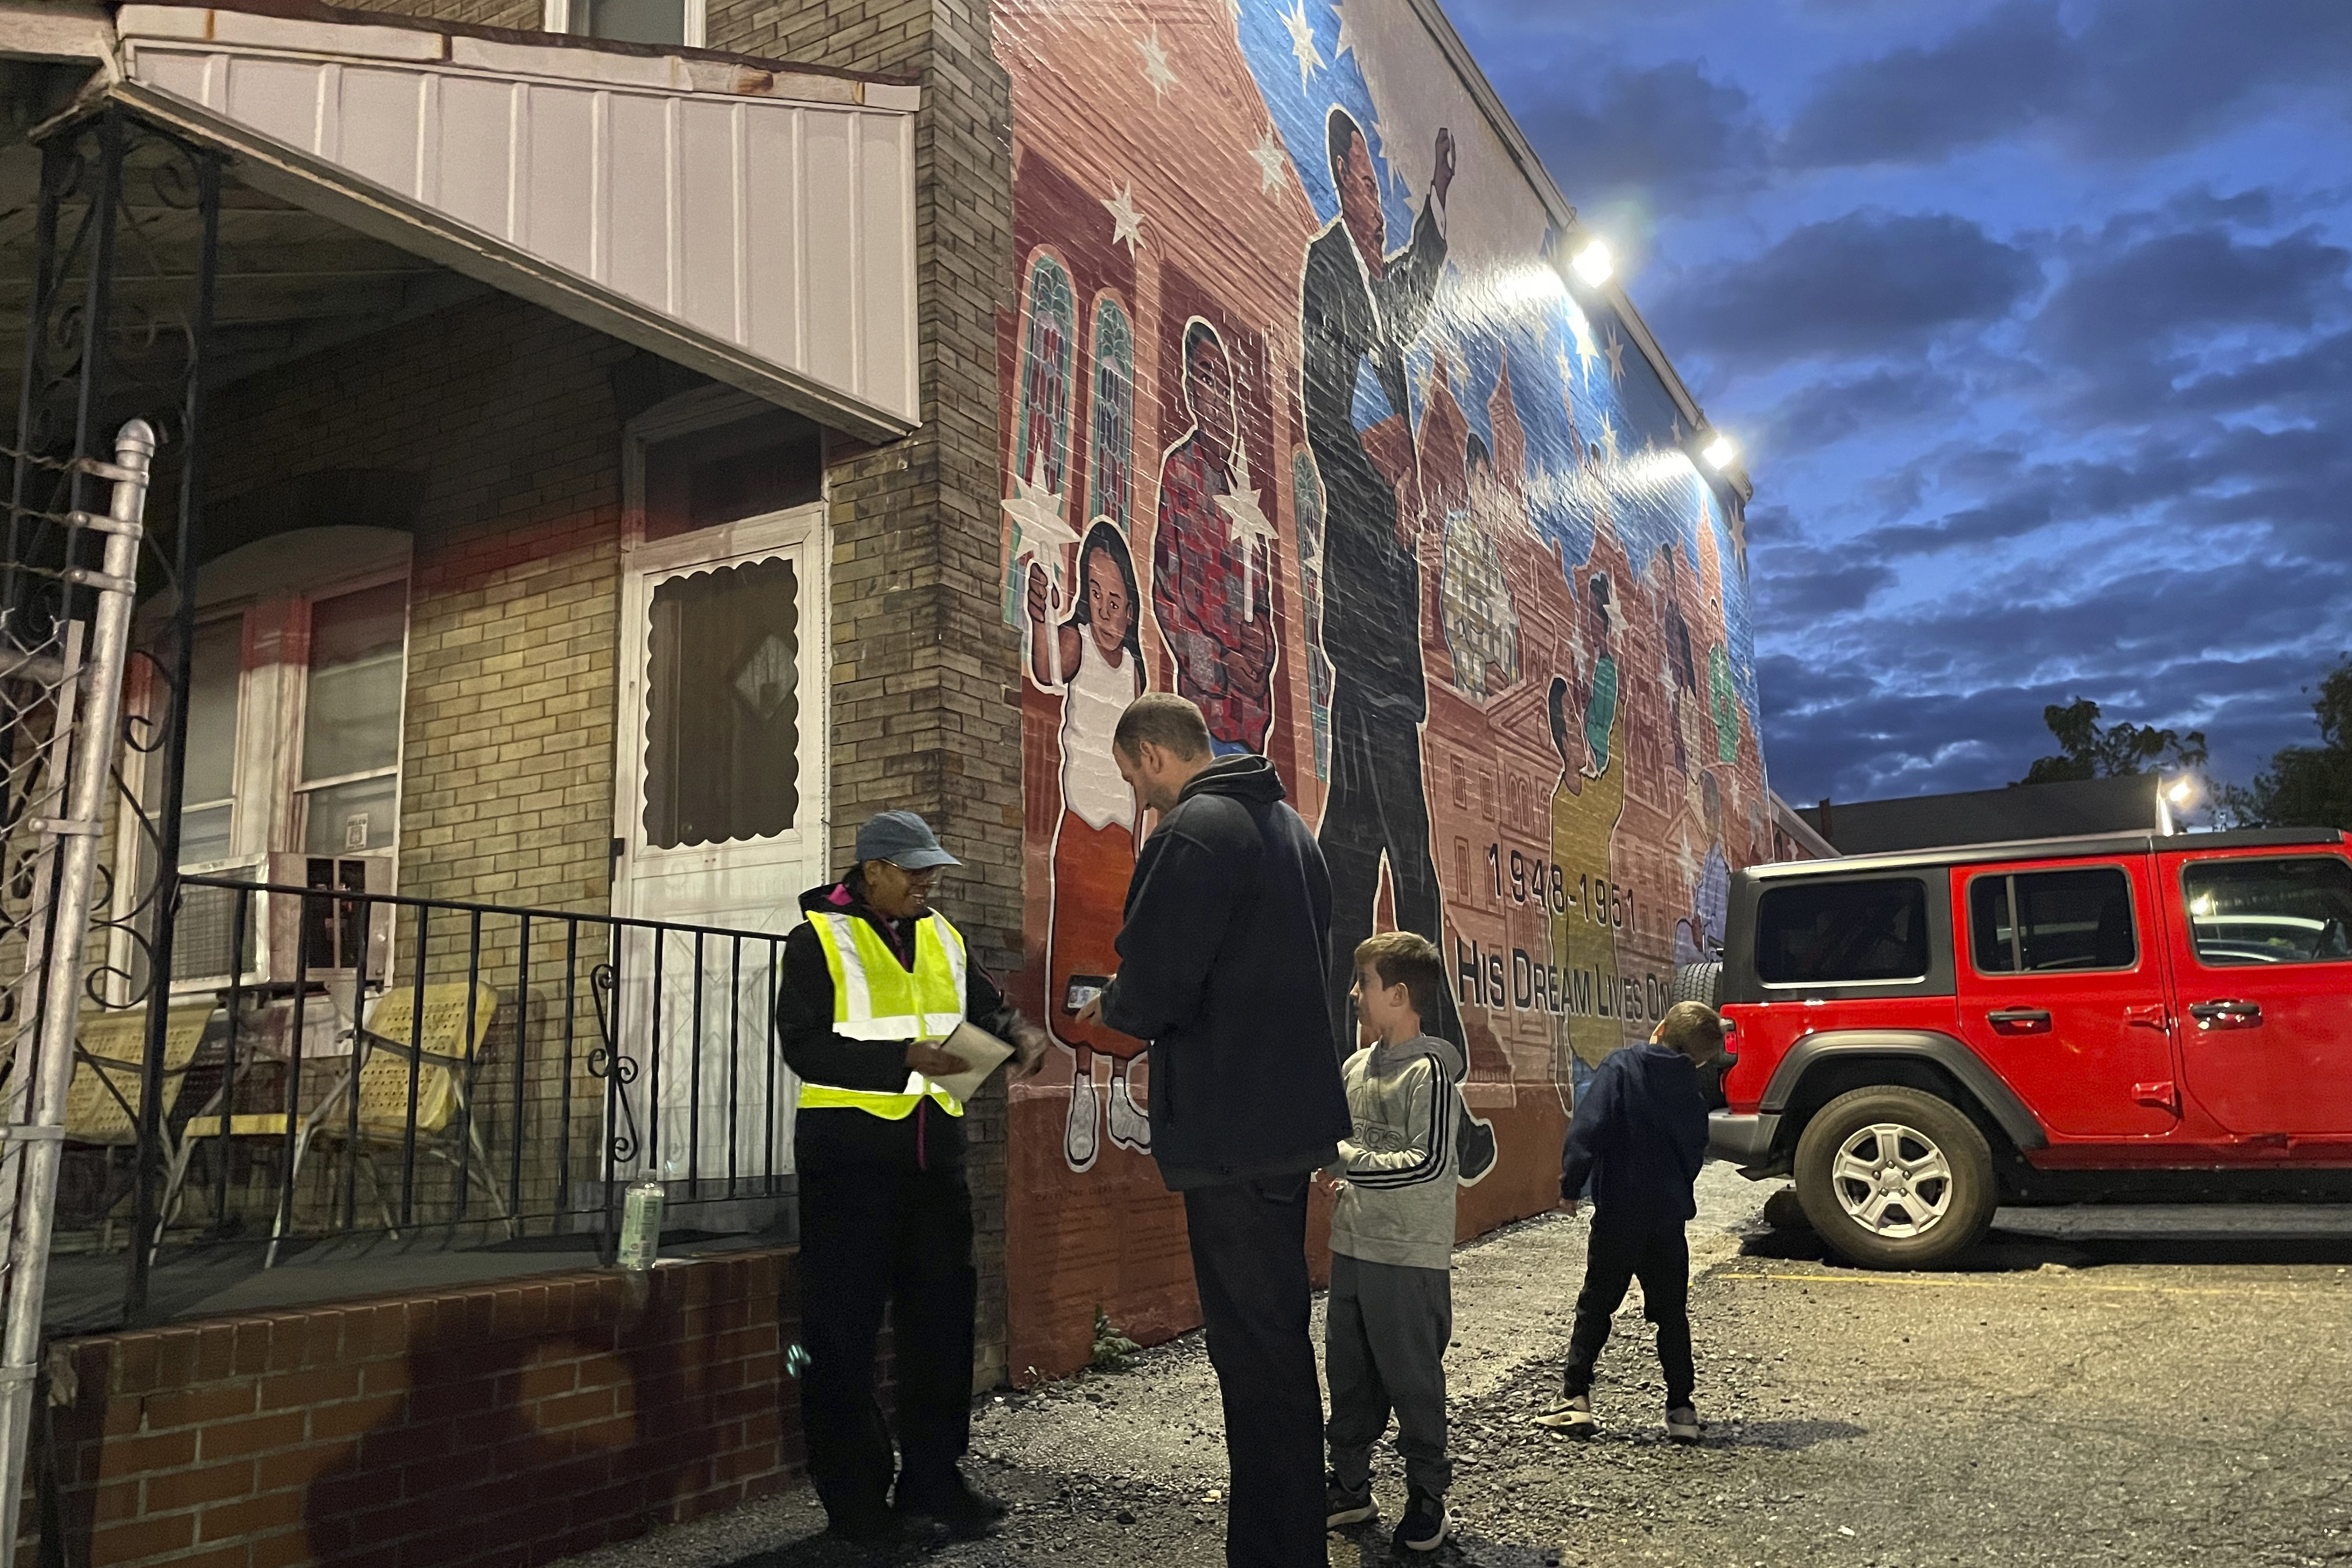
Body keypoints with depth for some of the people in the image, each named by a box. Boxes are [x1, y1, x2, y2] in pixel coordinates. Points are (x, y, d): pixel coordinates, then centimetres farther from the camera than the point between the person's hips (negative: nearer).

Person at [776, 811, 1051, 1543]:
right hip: (849, 1151, -6)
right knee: (845, 1327, 2)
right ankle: (853, 1494, 15)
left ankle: (933, 1478, 23)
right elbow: (804, 1047, -14)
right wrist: (906, 1059, -24)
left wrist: (1020, 1031, -7)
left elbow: (987, 1007, 17)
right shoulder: (820, 940, -6)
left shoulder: (942, 938, 12)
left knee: (942, 1315, 10)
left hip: (934, 1147, 6)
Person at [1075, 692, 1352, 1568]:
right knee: (1277, 1338, 19)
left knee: (1255, 1348, -2)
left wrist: (1110, 1011, 1)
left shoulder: (1194, 832, -14)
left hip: (1230, 1126, -10)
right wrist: (1139, 1008, 20)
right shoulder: (1284, 823, 17)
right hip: (1293, 1111, 10)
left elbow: (1151, 990, -22)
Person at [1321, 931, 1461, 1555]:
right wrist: (1340, 1179, 3)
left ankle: (1428, 1500, 19)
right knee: (1348, 1375, 15)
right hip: (1351, 1248, 8)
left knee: (1413, 1380, 4)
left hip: (1410, 1258, -7)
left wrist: (1345, 1161, -20)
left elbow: (1429, 1163, -21)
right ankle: (1350, 1486, 30)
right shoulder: (1355, 1066, 9)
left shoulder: (1428, 1069, -14)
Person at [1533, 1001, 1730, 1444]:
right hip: (1669, 1215, 3)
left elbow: (1588, 1128, -18)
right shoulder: (1692, 1092, 5)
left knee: (1595, 1306, 8)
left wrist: (1571, 1186, -11)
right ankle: (1681, 1410, 11)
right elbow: (1695, 1154, 14)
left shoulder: (1621, 1068, -9)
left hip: (1619, 1213, -3)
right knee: (1672, 1314, 14)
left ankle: (1575, 1399, 5)